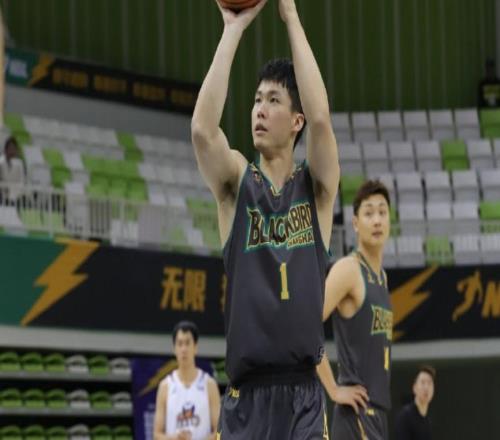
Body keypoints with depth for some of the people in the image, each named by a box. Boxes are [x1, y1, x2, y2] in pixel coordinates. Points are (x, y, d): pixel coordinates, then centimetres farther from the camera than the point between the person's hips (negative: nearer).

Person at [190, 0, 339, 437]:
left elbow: (320, 118, -14)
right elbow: (202, 129, -13)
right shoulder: (237, 183, 7)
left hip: (303, 399, 0)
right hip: (245, 399, 1)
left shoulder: (316, 187, 6)